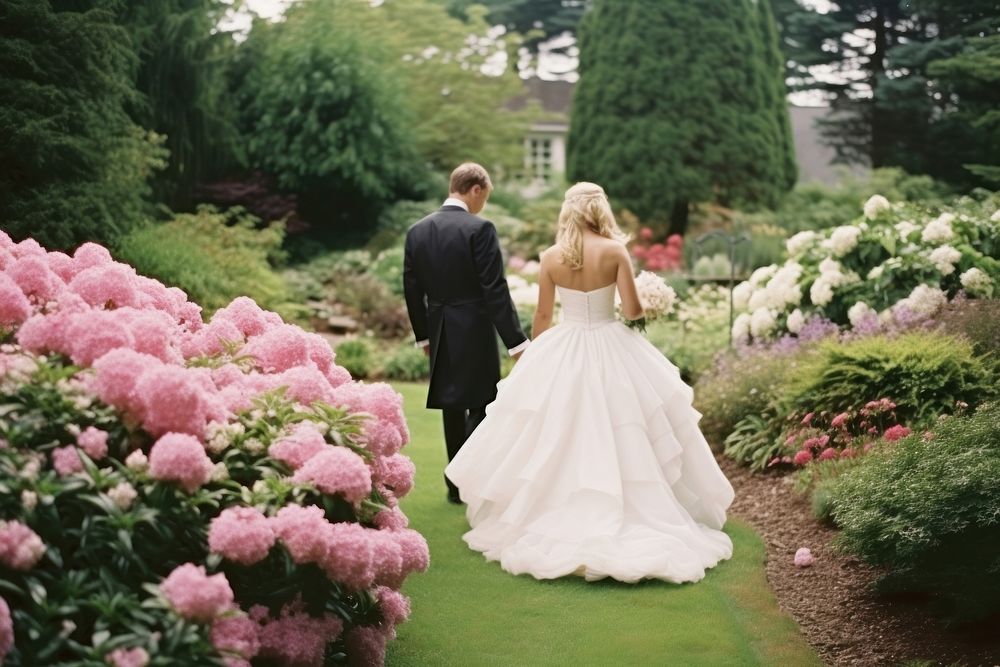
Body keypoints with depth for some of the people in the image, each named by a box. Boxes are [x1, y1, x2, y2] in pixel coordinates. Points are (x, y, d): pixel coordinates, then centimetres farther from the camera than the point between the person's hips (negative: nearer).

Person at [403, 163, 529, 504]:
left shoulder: (417, 231, 5)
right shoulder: (480, 229, -13)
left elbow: (412, 289, 9)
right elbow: (495, 290, -16)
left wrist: (423, 335, 20)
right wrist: (516, 342, -12)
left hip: (439, 335, 6)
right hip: (474, 332, -6)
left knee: (452, 408, 16)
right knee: (481, 406, 4)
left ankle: (457, 483, 23)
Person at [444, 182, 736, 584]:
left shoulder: (551, 257, -4)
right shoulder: (615, 251, -9)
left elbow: (542, 318, 2)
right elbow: (632, 310, -10)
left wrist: (535, 358, 17)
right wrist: (646, 308, 14)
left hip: (562, 355, 1)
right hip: (611, 352, -1)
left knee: (559, 442, 10)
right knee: (623, 440, 8)